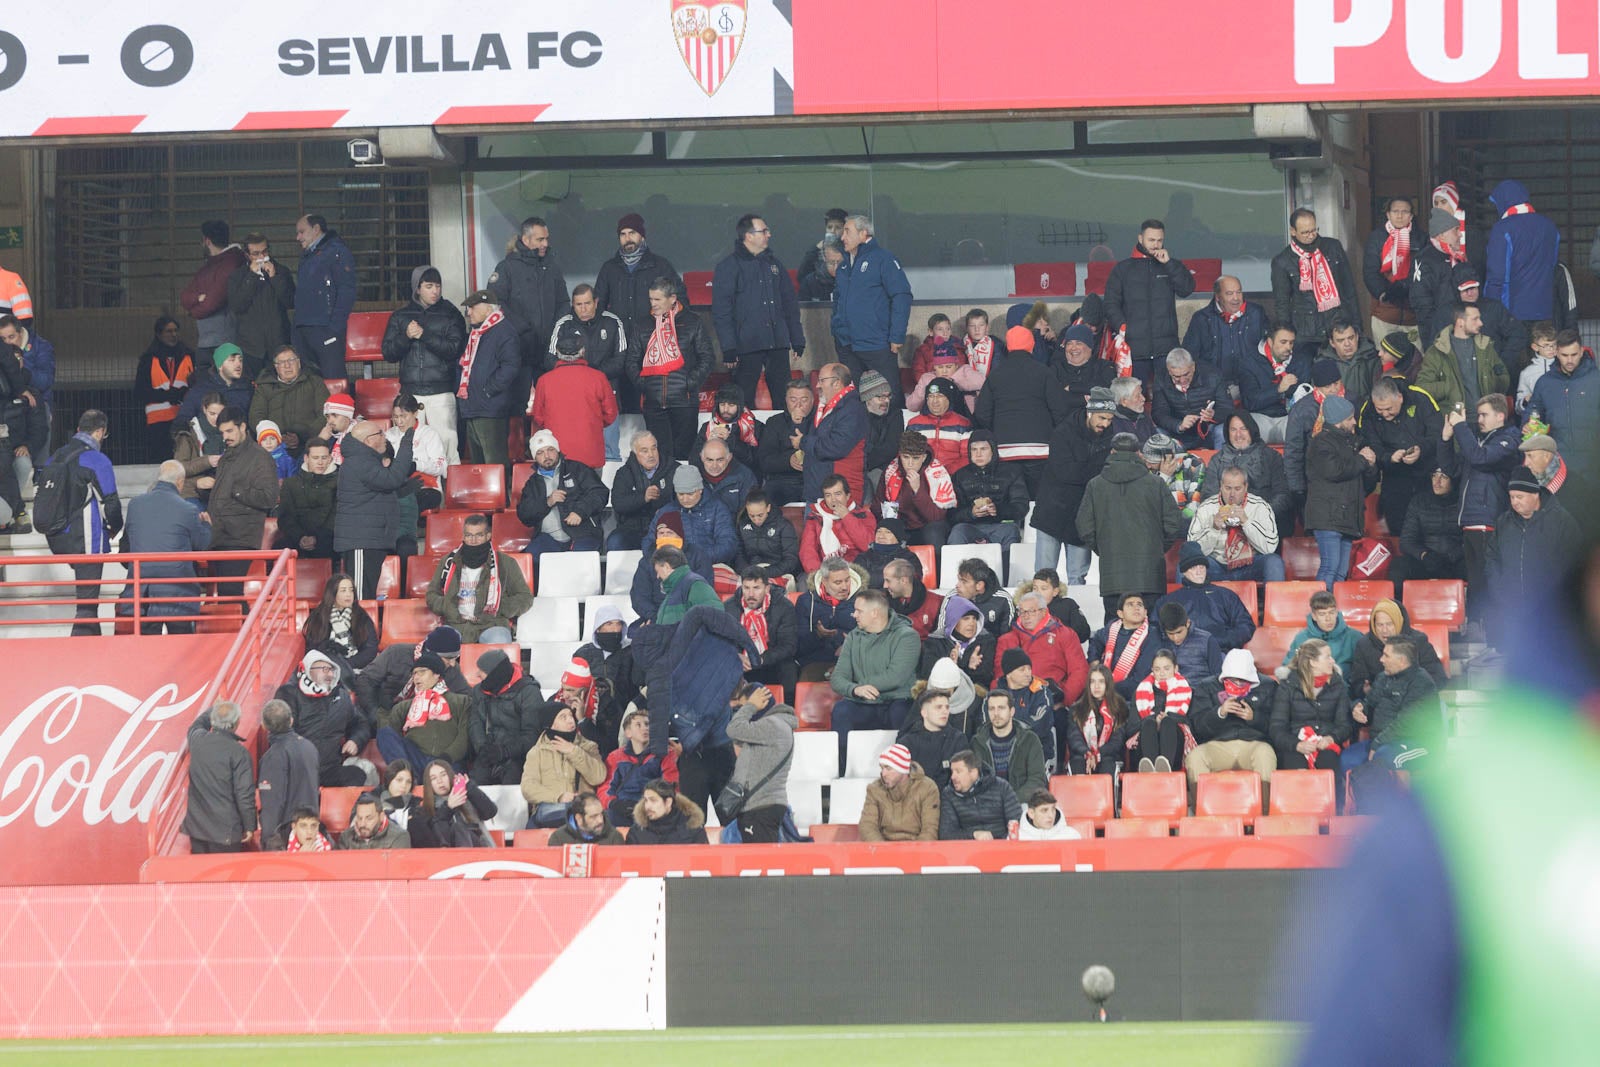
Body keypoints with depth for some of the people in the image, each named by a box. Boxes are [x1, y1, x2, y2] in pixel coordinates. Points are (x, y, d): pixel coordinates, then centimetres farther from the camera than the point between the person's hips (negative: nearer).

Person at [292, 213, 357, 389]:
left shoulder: (336, 251, -3)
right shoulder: (308, 257, 24)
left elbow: (346, 291, -12)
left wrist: (335, 327, -19)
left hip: (326, 329, -9)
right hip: (304, 332, 9)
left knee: (333, 381, -12)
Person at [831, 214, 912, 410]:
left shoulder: (882, 258, -6)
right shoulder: (844, 265, 15)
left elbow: (902, 296, -11)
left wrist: (896, 337, -16)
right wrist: (837, 332, 13)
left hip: (878, 346, -7)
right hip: (847, 346, 7)